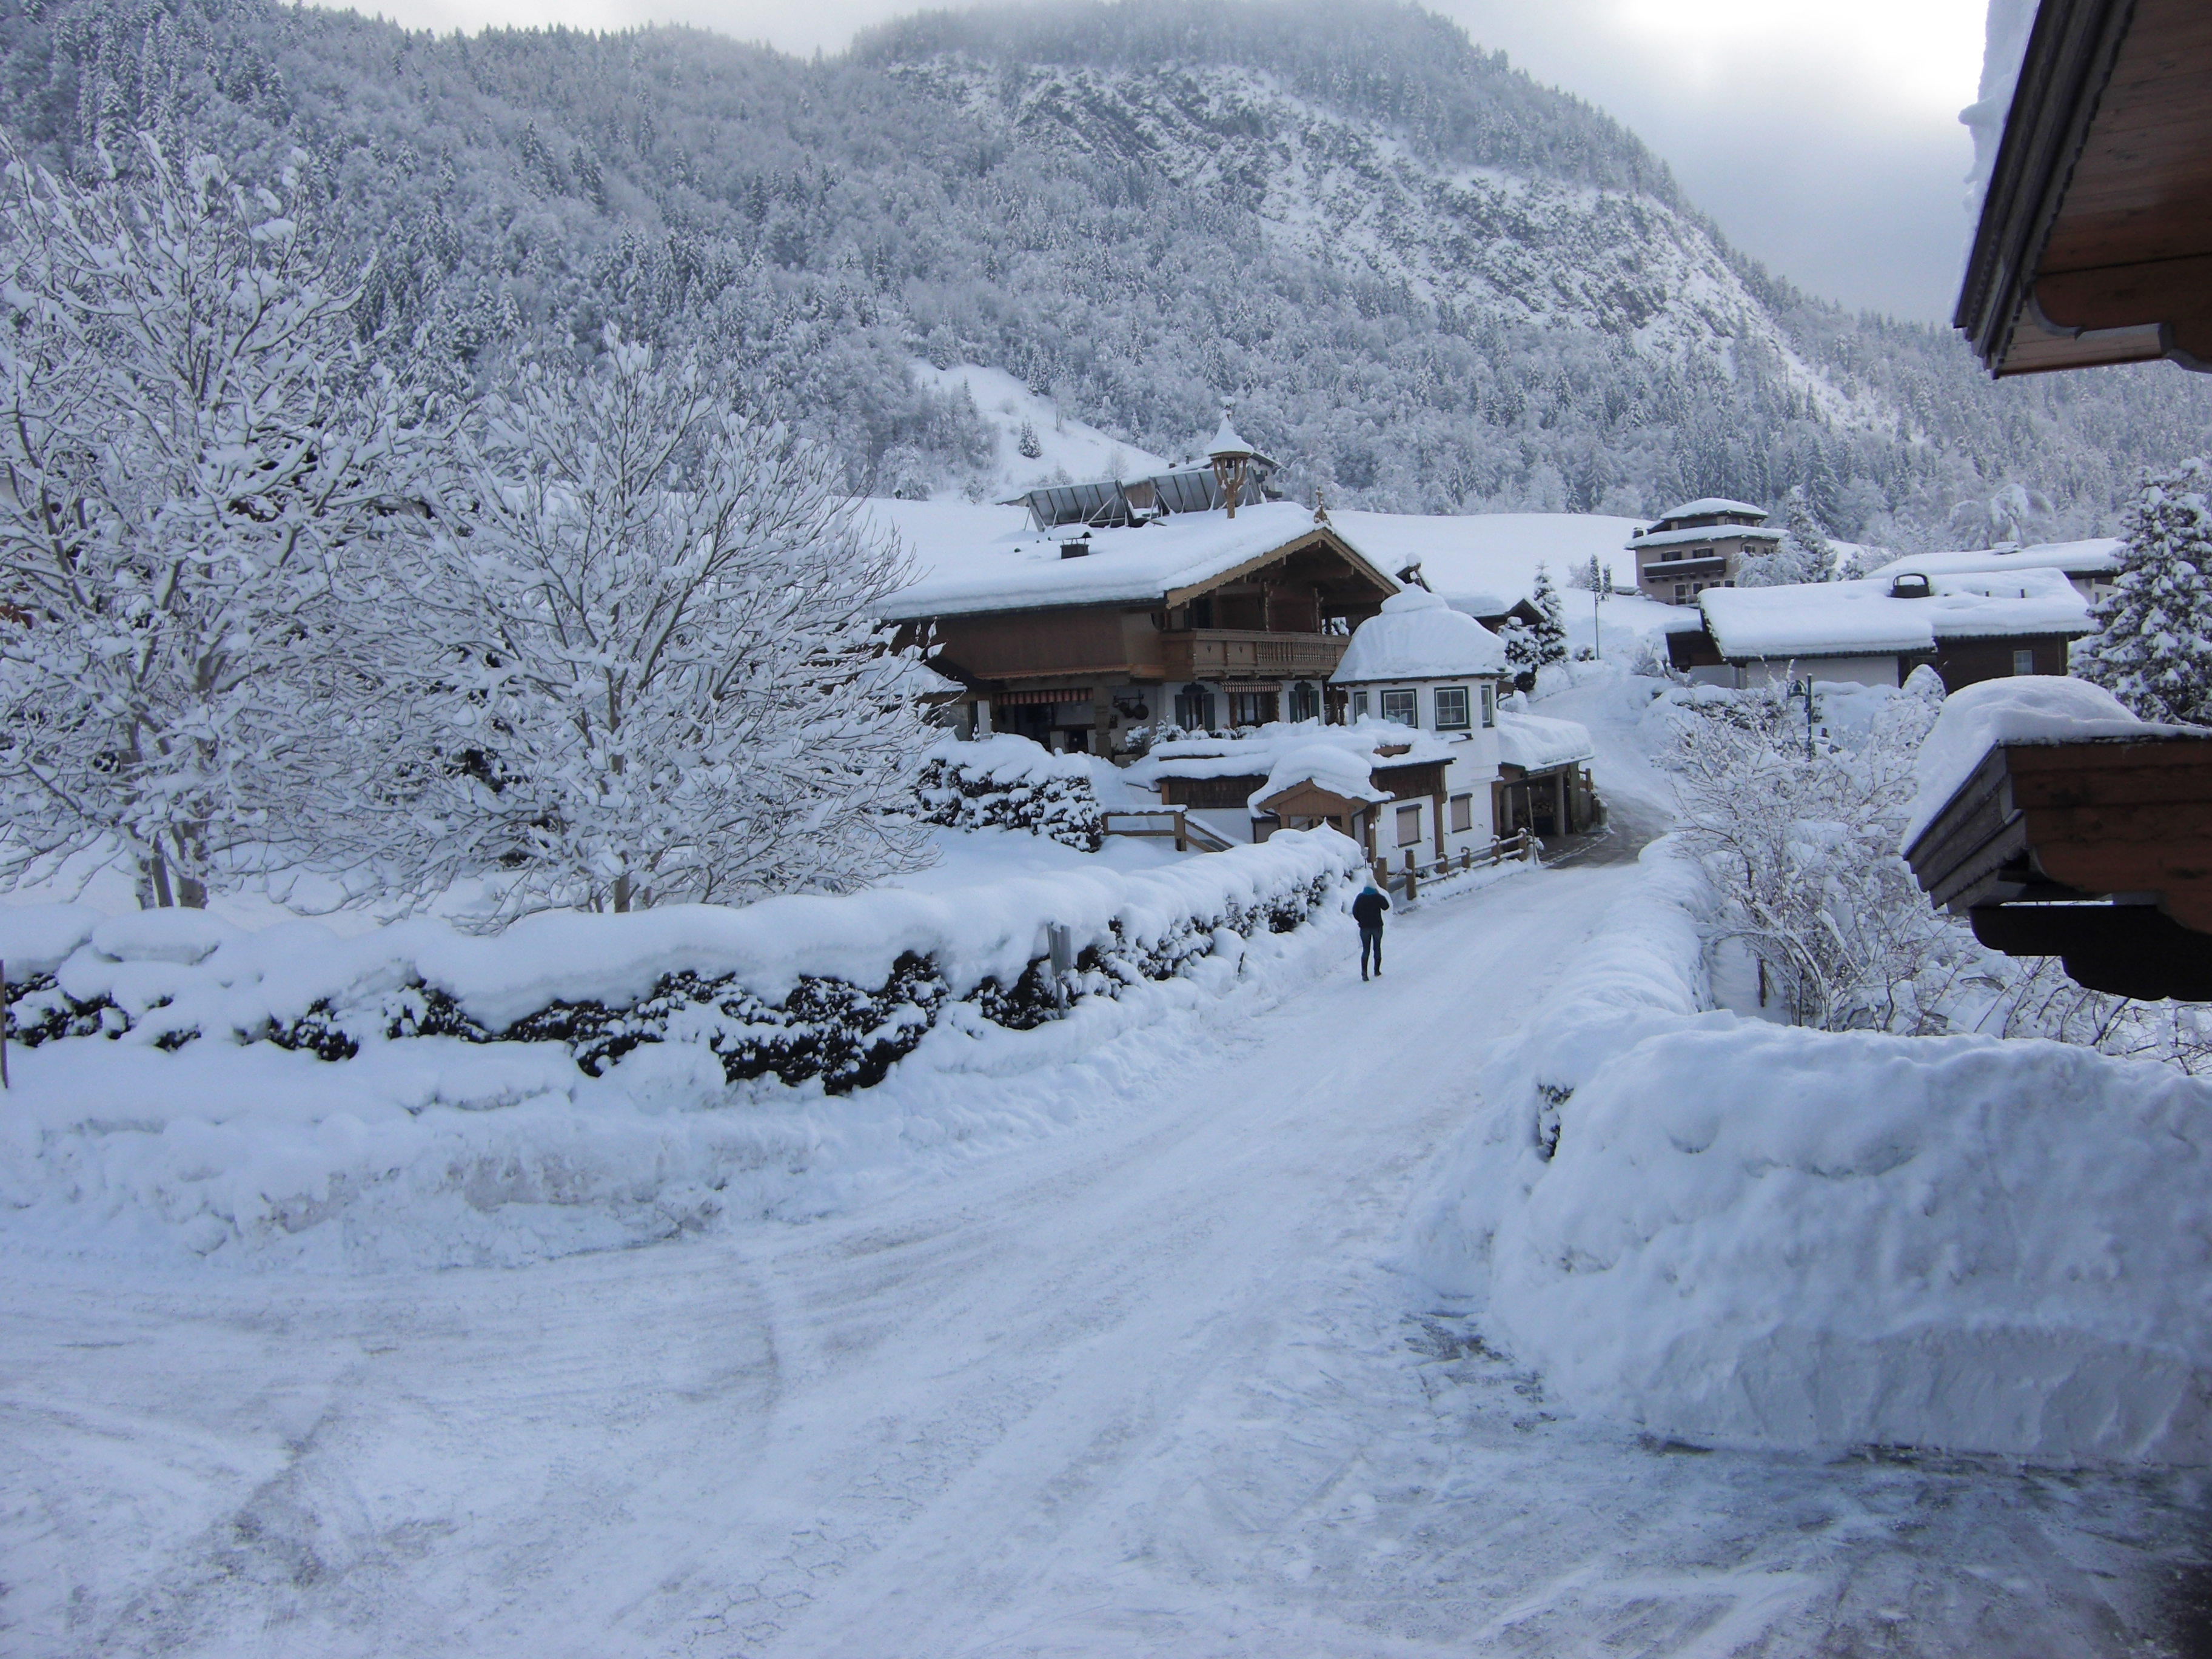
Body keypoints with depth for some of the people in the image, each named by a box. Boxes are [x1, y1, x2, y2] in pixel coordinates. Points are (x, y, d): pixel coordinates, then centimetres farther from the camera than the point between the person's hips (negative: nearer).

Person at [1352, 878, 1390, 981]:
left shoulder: (1360, 897, -3)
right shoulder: (1378, 897, -9)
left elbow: (1354, 912, -2)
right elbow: (1386, 907, 6)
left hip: (1364, 927, 1)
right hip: (1377, 926, -1)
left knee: (1365, 950, 2)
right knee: (1377, 948, 14)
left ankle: (1364, 972, -12)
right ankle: (1377, 971, 19)